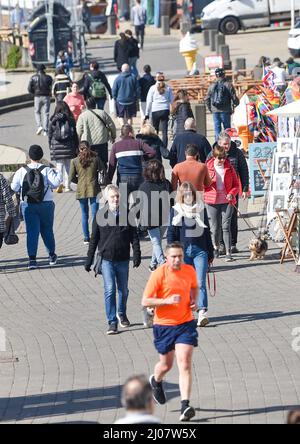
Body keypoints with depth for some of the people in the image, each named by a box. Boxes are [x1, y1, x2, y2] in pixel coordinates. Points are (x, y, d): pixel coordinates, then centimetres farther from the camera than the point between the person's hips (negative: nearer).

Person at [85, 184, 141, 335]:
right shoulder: (100, 215, -2)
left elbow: (134, 237, 3)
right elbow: (94, 239, 4)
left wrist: (137, 255, -5)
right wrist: (89, 260, 4)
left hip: (123, 259, 2)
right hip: (106, 259, -2)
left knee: (123, 289, 14)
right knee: (110, 290, -10)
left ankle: (122, 314, 38)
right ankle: (112, 322, -6)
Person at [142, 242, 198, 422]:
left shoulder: (190, 271, -1)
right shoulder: (158, 275, -14)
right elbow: (145, 301, -14)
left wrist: (194, 301, 3)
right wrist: (167, 300, -26)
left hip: (186, 324, 2)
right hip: (164, 325, -2)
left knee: (185, 363, -12)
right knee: (166, 364, 14)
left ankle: (185, 406, -17)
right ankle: (156, 381, 51)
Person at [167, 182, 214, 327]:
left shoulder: (201, 209, 7)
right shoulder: (176, 211, 3)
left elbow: (207, 232, 14)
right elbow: (171, 233, 4)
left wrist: (210, 253, 15)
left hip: (200, 250, 0)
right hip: (183, 250, 0)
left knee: (200, 283, -11)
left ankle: (202, 313, -18)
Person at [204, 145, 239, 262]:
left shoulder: (229, 168, 5)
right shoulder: (207, 168, 1)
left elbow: (236, 184, 9)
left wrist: (231, 193, -9)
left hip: (227, 201, 0)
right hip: (212, 202, 0)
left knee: (226, 226, -8)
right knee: (215, 227, 7)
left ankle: (228, 252, -9)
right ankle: (216, 247, 31)